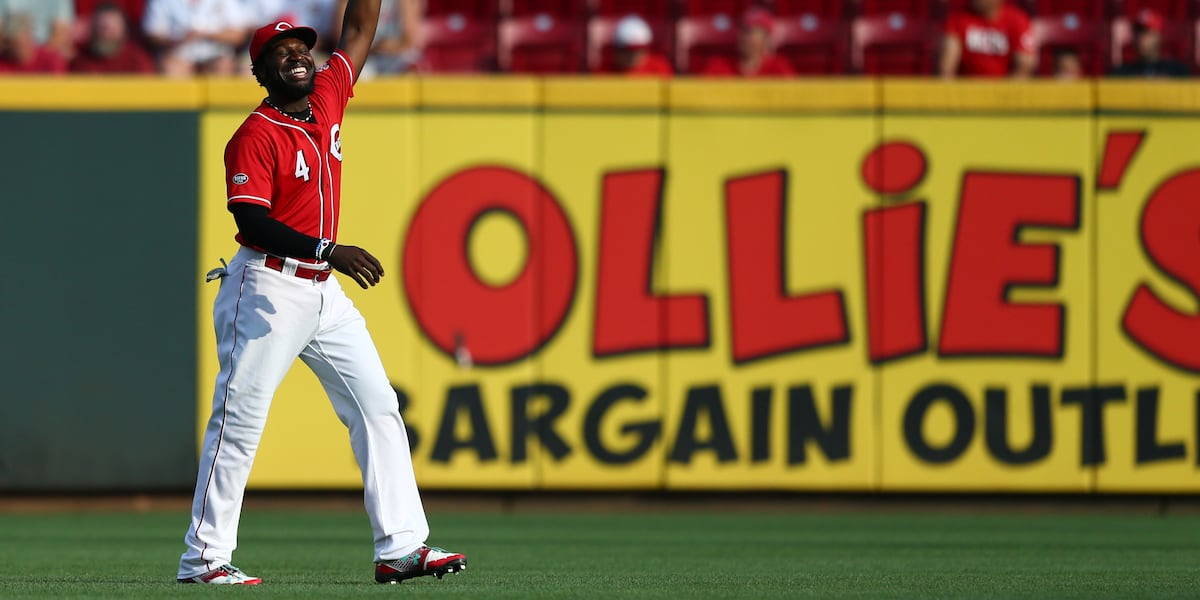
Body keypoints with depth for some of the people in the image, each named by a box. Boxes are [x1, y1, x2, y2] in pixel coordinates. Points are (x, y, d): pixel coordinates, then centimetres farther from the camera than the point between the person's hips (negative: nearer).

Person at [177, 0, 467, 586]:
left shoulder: (326, 98, 9)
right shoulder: (255, 135, -12)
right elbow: (253, 222, -20)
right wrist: (330, 250, -29)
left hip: (325, 294, 8)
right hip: (268, 290, -8)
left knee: (378, 406, 2)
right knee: (238, 422, -5)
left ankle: (401, 547, 1)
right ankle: (204, 557, -1)